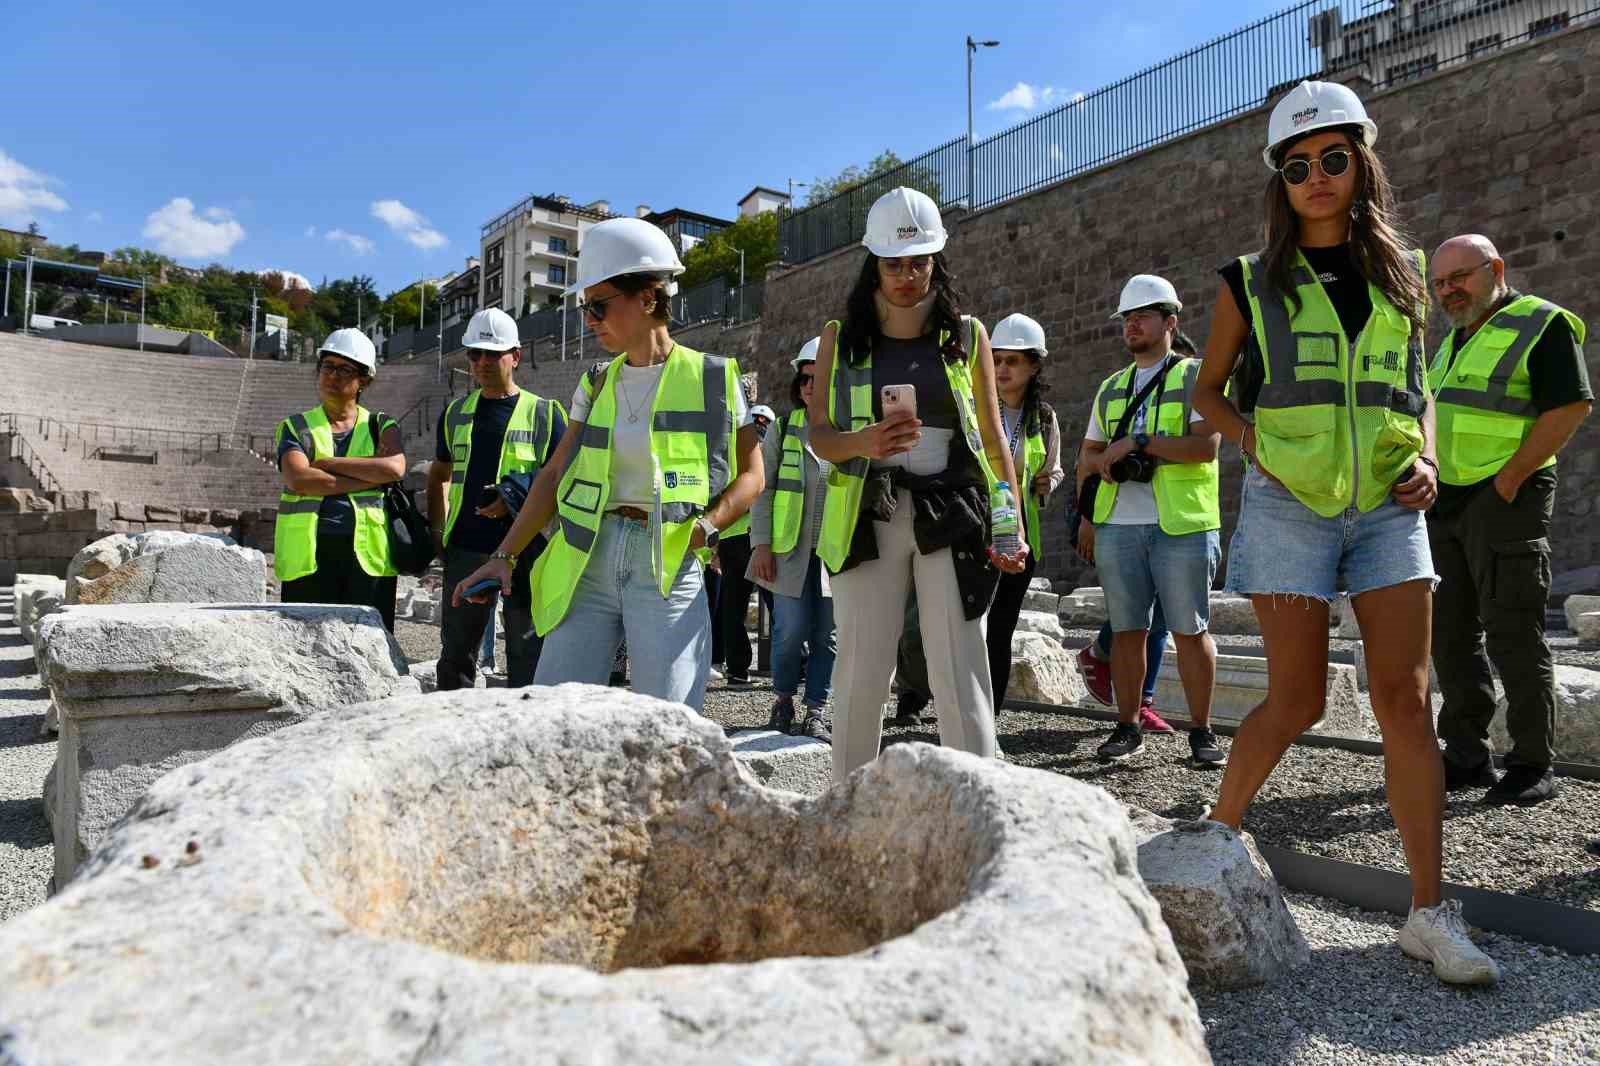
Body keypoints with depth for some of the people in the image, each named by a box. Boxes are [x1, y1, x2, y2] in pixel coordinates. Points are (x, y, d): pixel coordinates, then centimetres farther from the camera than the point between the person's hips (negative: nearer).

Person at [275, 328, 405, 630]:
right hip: (309, 557, 0)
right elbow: (299, 480, -9)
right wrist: (371, 478, -10)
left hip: (369, 555, 0)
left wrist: (326, 462, -6)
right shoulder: (297, 427, 12)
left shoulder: (380, 426, 14)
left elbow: (394, 467, -10)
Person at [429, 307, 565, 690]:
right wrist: (438, 530, 10)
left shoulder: (545, 413, 1)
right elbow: (439, 475, 23)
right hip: (466, 547, 4)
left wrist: (517, 500, -15)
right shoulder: (455, 413, 13)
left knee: (527, 652, 4)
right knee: (455, 652, 12)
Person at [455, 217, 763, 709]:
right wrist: (504, 555, 5)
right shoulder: (597, 384, 12)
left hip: (668, 564, -4)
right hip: (589, 560, 4)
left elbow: (750, 474, 4)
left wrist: (705, 526, -13)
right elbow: (554, 476, 12)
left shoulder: (711, 377, 1)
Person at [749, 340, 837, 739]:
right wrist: (761, 543, -4)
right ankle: (784, 699, 22)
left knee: (828, 634, 4)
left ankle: (815, 711, 17)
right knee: (791, 630, -2)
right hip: (790, 550, 0)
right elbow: (763, 489, 4)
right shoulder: (783, 429, 5)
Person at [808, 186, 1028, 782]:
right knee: (860, 676, 4)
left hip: (951, 516, 0)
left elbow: (993, 441, 10)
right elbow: (818, 432, 8)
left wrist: (1012, 527, 1)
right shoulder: (841, 338, 9)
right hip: (868, 518, 1)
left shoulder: (966, 336, 9)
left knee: (961, 677, -2)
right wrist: (862, 444, -15)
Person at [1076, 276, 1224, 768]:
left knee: (1190, 630, 0)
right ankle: (1127, 727, 15)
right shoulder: (1111, 388, 20)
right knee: (1126, 629, 6)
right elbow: (1088, 457, 22)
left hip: (1182, 525, -4)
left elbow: (1207, 446, -10)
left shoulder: (1196, 376, 4)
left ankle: (1201, 732, 10)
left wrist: (1139, 442, -13)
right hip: (1118, 525, 5)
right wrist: (1087, 515, 8)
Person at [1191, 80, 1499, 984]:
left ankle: (1430, 913, 5)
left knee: (1407, 699, -3)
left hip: (1388, 509, 3)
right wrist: (1256, 441, -7)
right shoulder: (1253, 282, 4)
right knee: (1298, 701, -2)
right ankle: (1219, 830, 21)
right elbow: (1209, 389, 11)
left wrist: (1427, 460, 1)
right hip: (1290, 506, -2)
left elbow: (1416, 389, 20)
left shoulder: (1402, 273, 12)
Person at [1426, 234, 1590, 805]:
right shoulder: (1454, 339, 19)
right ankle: (1467, 756, 16)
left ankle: (1533, 766, 6)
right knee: (1451, 633, 8)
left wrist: (1509, 479, -18)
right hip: (1444, 503, 8)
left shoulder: (1542, 324, -4)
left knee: (1512, 634, -5)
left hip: (1503, 500, -8)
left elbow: (1573, 405, -14)